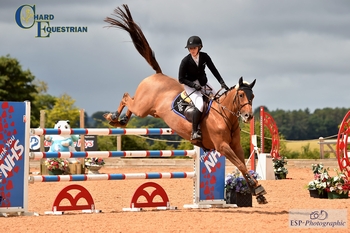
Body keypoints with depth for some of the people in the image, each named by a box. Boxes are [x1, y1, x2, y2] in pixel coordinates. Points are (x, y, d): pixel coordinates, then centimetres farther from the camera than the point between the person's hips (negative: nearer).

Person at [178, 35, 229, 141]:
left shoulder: (204, 56, -5)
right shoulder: (185, 61, -16)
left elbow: (213, 70, -2)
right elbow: (181, 79, -12)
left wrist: (222, 83, -12)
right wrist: (194, 85, -24)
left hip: (203, 83, 6)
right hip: (190, 86, -6)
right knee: (200, 105, -29)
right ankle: (194, 132, -24)